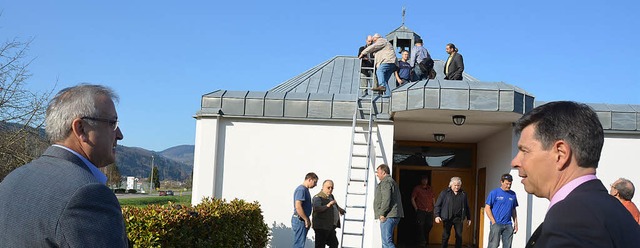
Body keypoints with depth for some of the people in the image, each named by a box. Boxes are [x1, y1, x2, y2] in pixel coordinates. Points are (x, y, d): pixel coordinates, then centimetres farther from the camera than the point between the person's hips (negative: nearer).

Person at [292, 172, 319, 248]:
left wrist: (307, 220, 18)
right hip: (300, 220, -10)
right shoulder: (301, 189, -16)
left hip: (303, 220, 10)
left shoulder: (305, 190, 16)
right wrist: (306, 219, -18)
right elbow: (298, 207, -24)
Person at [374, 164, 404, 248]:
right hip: (394, 216, 11)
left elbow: (386, 199, -21)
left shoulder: (386, 182, -9)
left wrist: (382, 214, -18)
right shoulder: (392, 181, 24)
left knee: (387, 241, -14)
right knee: (386, 240, 15)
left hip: (388, 216, -11)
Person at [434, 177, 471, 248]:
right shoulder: (445, 193, 0)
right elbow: (438, 205, -1)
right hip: (447, 218, -2)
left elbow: (466, 207, 17)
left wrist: (468, 218, 15)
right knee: (446, 236, 3)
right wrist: (437, 215, -11)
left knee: (459, 236, 4)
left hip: (458, 218, 2)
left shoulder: (463, 194, 10)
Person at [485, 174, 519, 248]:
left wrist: (516, 223, 9)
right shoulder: (494, 193, -4)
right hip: (496, 224, -4)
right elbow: (487, 208, -4)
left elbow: (513, 210, 16)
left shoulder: (513, 194, 8)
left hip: (508, 225, 4)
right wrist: (494, 222, -9)